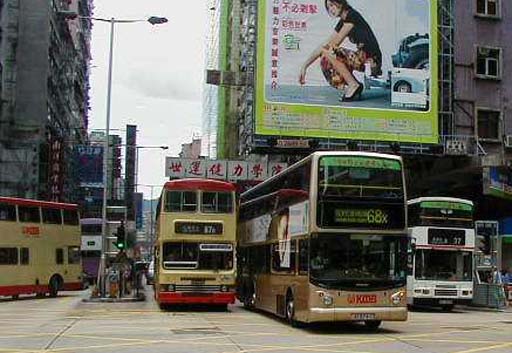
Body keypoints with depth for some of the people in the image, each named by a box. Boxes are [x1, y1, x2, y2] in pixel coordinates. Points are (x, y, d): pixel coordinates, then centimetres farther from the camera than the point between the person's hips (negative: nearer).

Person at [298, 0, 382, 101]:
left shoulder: (352, 15, -9)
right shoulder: (342, 22, 16)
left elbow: (335, 43, -10)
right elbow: (324, 45, 16)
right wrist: (305, 66, 13)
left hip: (371, 60, -9)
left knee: (327, 51, -14)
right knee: (325, 60, 9)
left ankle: (353, 85, -12)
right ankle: (354, 90, 4)